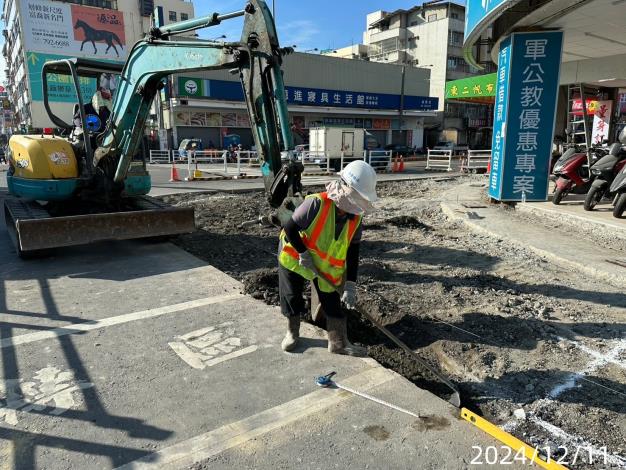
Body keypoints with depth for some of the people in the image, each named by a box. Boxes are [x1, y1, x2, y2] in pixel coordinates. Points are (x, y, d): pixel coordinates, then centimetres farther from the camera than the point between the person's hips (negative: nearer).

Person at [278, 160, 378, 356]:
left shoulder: (356, 218, -15)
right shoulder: (317, 203, -34)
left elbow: (353, 253, -9)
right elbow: (289, 228, -27)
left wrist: (350, 285, -13)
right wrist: (304, 254, -24)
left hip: (327, 263, 4)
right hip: (294, 254, -4)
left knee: (333, 301, 3)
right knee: (292, 296, 8)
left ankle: (339, 343, 16)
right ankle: (292, 332, 32)